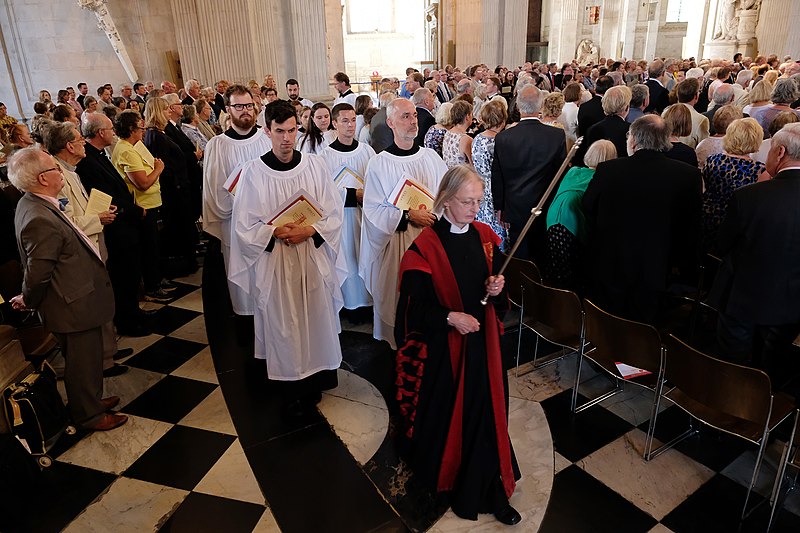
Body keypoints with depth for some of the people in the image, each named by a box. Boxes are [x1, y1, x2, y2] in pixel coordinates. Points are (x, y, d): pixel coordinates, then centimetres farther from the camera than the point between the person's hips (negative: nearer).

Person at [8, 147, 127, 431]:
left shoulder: (33, 205, 3)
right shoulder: (40, 220, -29)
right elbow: (38, 273, -22)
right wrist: (28, 301, -5)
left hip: (76, 299, 10)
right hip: (75, 306, -10)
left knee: (86, 359, 25)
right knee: (83, 362, 10)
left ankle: (91, 399, 45)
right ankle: (89, 415, 30)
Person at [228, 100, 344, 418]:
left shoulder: (315, 166, -1)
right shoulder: (253, 172, -5)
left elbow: (334, 216, 0)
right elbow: (244, 225, -4)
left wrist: (309, 231, -17)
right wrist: (277, 232, -18)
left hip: (313, 260, 2)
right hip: (274, 264, -1)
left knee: (316, 319, 9)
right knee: (282, 326, 6)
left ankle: (314, 383, 30)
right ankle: (292, 393, 23)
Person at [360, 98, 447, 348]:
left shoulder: (430, 156, 6)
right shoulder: (380, 163, -5)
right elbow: (373, 209, -8)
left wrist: (431, 212, -12)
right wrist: (408, 216, -16)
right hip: (397, 241, -3)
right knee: (399, 297, 4)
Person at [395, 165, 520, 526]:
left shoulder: (485, 237, 1)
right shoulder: (426, 246, -14)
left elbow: (496, 289, 10)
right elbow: (417, 306, -11)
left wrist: (496, 289, -12)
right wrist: (451, 317, -24)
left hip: (482, 340, 4)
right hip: (442, 346, -4)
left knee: (485, 411, 6)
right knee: (444, 412, 11)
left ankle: (488, 490, 22)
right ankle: (439, 473, 38)